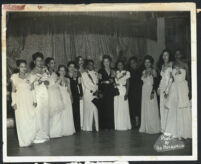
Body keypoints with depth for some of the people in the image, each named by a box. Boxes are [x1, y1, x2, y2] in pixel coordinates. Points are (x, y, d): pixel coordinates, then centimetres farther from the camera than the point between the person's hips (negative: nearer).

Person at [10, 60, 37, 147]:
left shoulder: (29, 76, 9)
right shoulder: (14, 77, 4)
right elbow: (13, 91, 5)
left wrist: (34, 100, 3)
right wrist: (14, 102, -3)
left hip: (30, 101, 2)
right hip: (20, 101, -2)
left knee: (31, 120, -3)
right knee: (22, 121, -2)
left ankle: (30, 139, 12)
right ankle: (24, 141, 7)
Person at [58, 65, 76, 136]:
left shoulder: (67, 79, 13)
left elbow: (69, 90, 15)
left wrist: (71, 98, 9)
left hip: (67, 98, 4)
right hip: (60, 97, -4)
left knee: (68, 114, 2)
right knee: (61, 114, -7)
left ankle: (69, 130, 9)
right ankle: (62, 131, -2)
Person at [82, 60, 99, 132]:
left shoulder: (96, 73, 18)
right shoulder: (84, 74, 5)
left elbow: (97, 83, 12)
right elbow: (86, 84, -3)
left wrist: (96, 90, -4)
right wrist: (92, 91, -11)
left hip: (96, 93, 3)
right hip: (88, 94, -3)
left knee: (96, 110, 0)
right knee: (88, 110, -5)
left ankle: (96, 127, 4)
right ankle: (88, 127, -1)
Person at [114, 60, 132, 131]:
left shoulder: (126, 73, 5)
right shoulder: (115, 73, 14)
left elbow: (128, 84, 0)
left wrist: (126, 93, -9)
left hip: (123, 91, -3)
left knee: (124, 108, -6)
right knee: (117, 108, -1)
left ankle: (125, 125, 0)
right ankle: (118, 125, 5)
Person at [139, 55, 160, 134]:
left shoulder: (153, 71, -5)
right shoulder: (144, 72, 13)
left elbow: (155, 83, -12)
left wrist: (153, 92, -20)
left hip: (150, 90, -6)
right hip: (144, 91, 6)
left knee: (151, 109, -4)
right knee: (145, 109, 7)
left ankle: (153, 128, 4)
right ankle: (145, 127, 14)